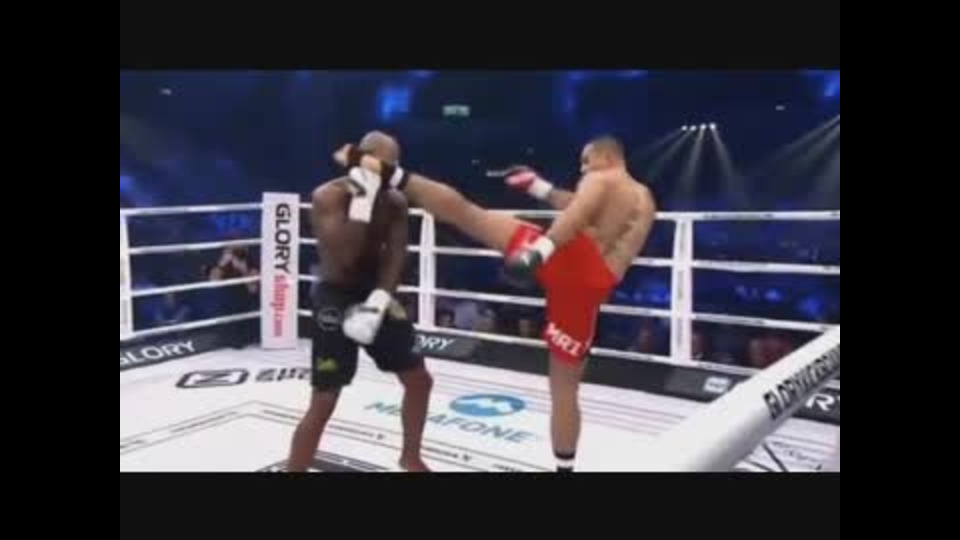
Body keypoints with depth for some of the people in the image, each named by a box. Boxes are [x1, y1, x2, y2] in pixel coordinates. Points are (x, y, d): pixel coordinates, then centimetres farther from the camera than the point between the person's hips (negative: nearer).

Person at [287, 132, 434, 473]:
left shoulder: (395, 202, 1)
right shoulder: (328, 196, -16)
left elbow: (396, 254, -6)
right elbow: (344, 256, -27)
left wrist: (379, 301, -22)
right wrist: (362, 199, -28)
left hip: (375, 295, 6)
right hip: (336, 299, -6)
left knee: (419, 380, 12)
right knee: (324, 403, -8)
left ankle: (410, 457, 35)